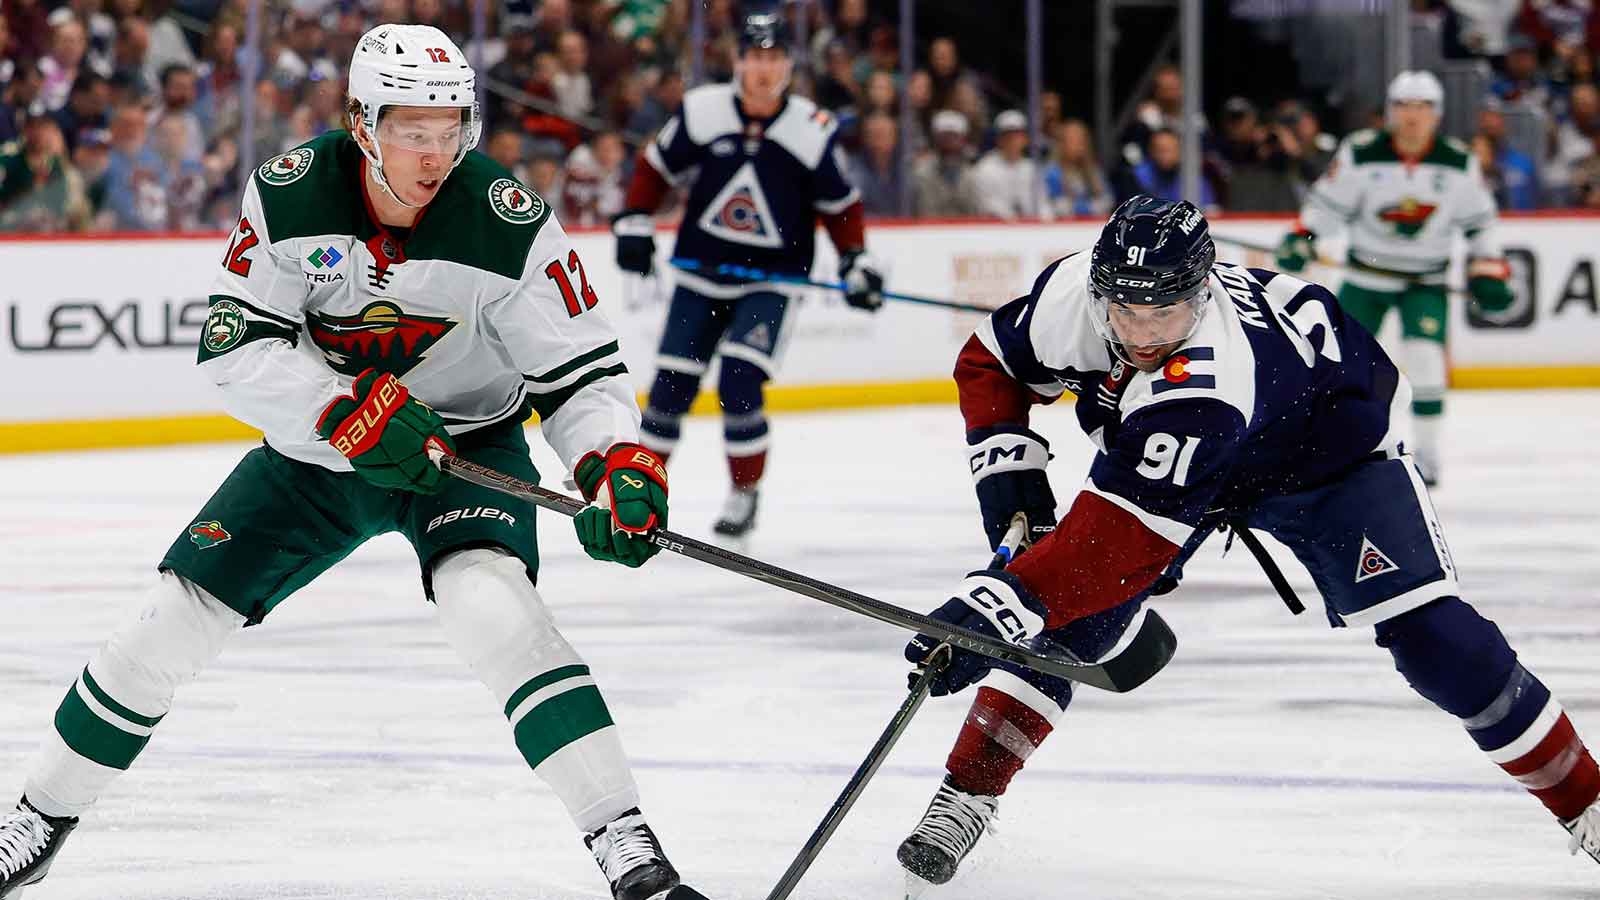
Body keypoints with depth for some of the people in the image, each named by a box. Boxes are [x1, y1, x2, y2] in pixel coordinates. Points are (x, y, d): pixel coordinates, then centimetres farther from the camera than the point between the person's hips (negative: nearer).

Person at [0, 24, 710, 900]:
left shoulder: (509, 222, -21)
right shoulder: (291, 193, -17)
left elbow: (579, 369, -15)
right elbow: (233, 342, -19)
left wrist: (621, 465, -34)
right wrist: (350, 409, -33)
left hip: (466, 443, -2)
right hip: (316, 452, 3)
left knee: (490, 603, -31)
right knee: (176, 618, 0)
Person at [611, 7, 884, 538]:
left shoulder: (813, 131, -9)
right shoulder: (702, 111, -8)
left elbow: (840, 205, 4)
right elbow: (657, 168, 6)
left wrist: (856, 262, -4)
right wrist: (633, 225, -1)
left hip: (772, 279, -2)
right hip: (700, 271, 2)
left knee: (740, 384, -17)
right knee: (671, 387, 3)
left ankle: (744, 493, 1)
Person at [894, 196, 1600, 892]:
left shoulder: (1202, 385, -45)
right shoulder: (1072, 293, -28)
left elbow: (1123, 539, -51)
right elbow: (990, 360, -6)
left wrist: (1001, 601, -59)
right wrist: (1008, 468, -19)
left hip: (1333, 443, -6)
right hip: (1165, 456, 6)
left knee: (1431, 636, -18)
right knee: (1074, 608, -13)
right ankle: (965, 797, -2)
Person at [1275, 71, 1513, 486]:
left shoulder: (1459, 164, -9)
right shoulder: (1360, 153, -13)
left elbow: (1479, 220, 2)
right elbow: (1327, 202, -4)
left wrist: (1487, 272, -4)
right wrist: (1301, 240, -16)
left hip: (1426, 280, -1)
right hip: (1366, 275, 1)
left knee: (1424, 358, -17)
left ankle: (1426, 450, -6)